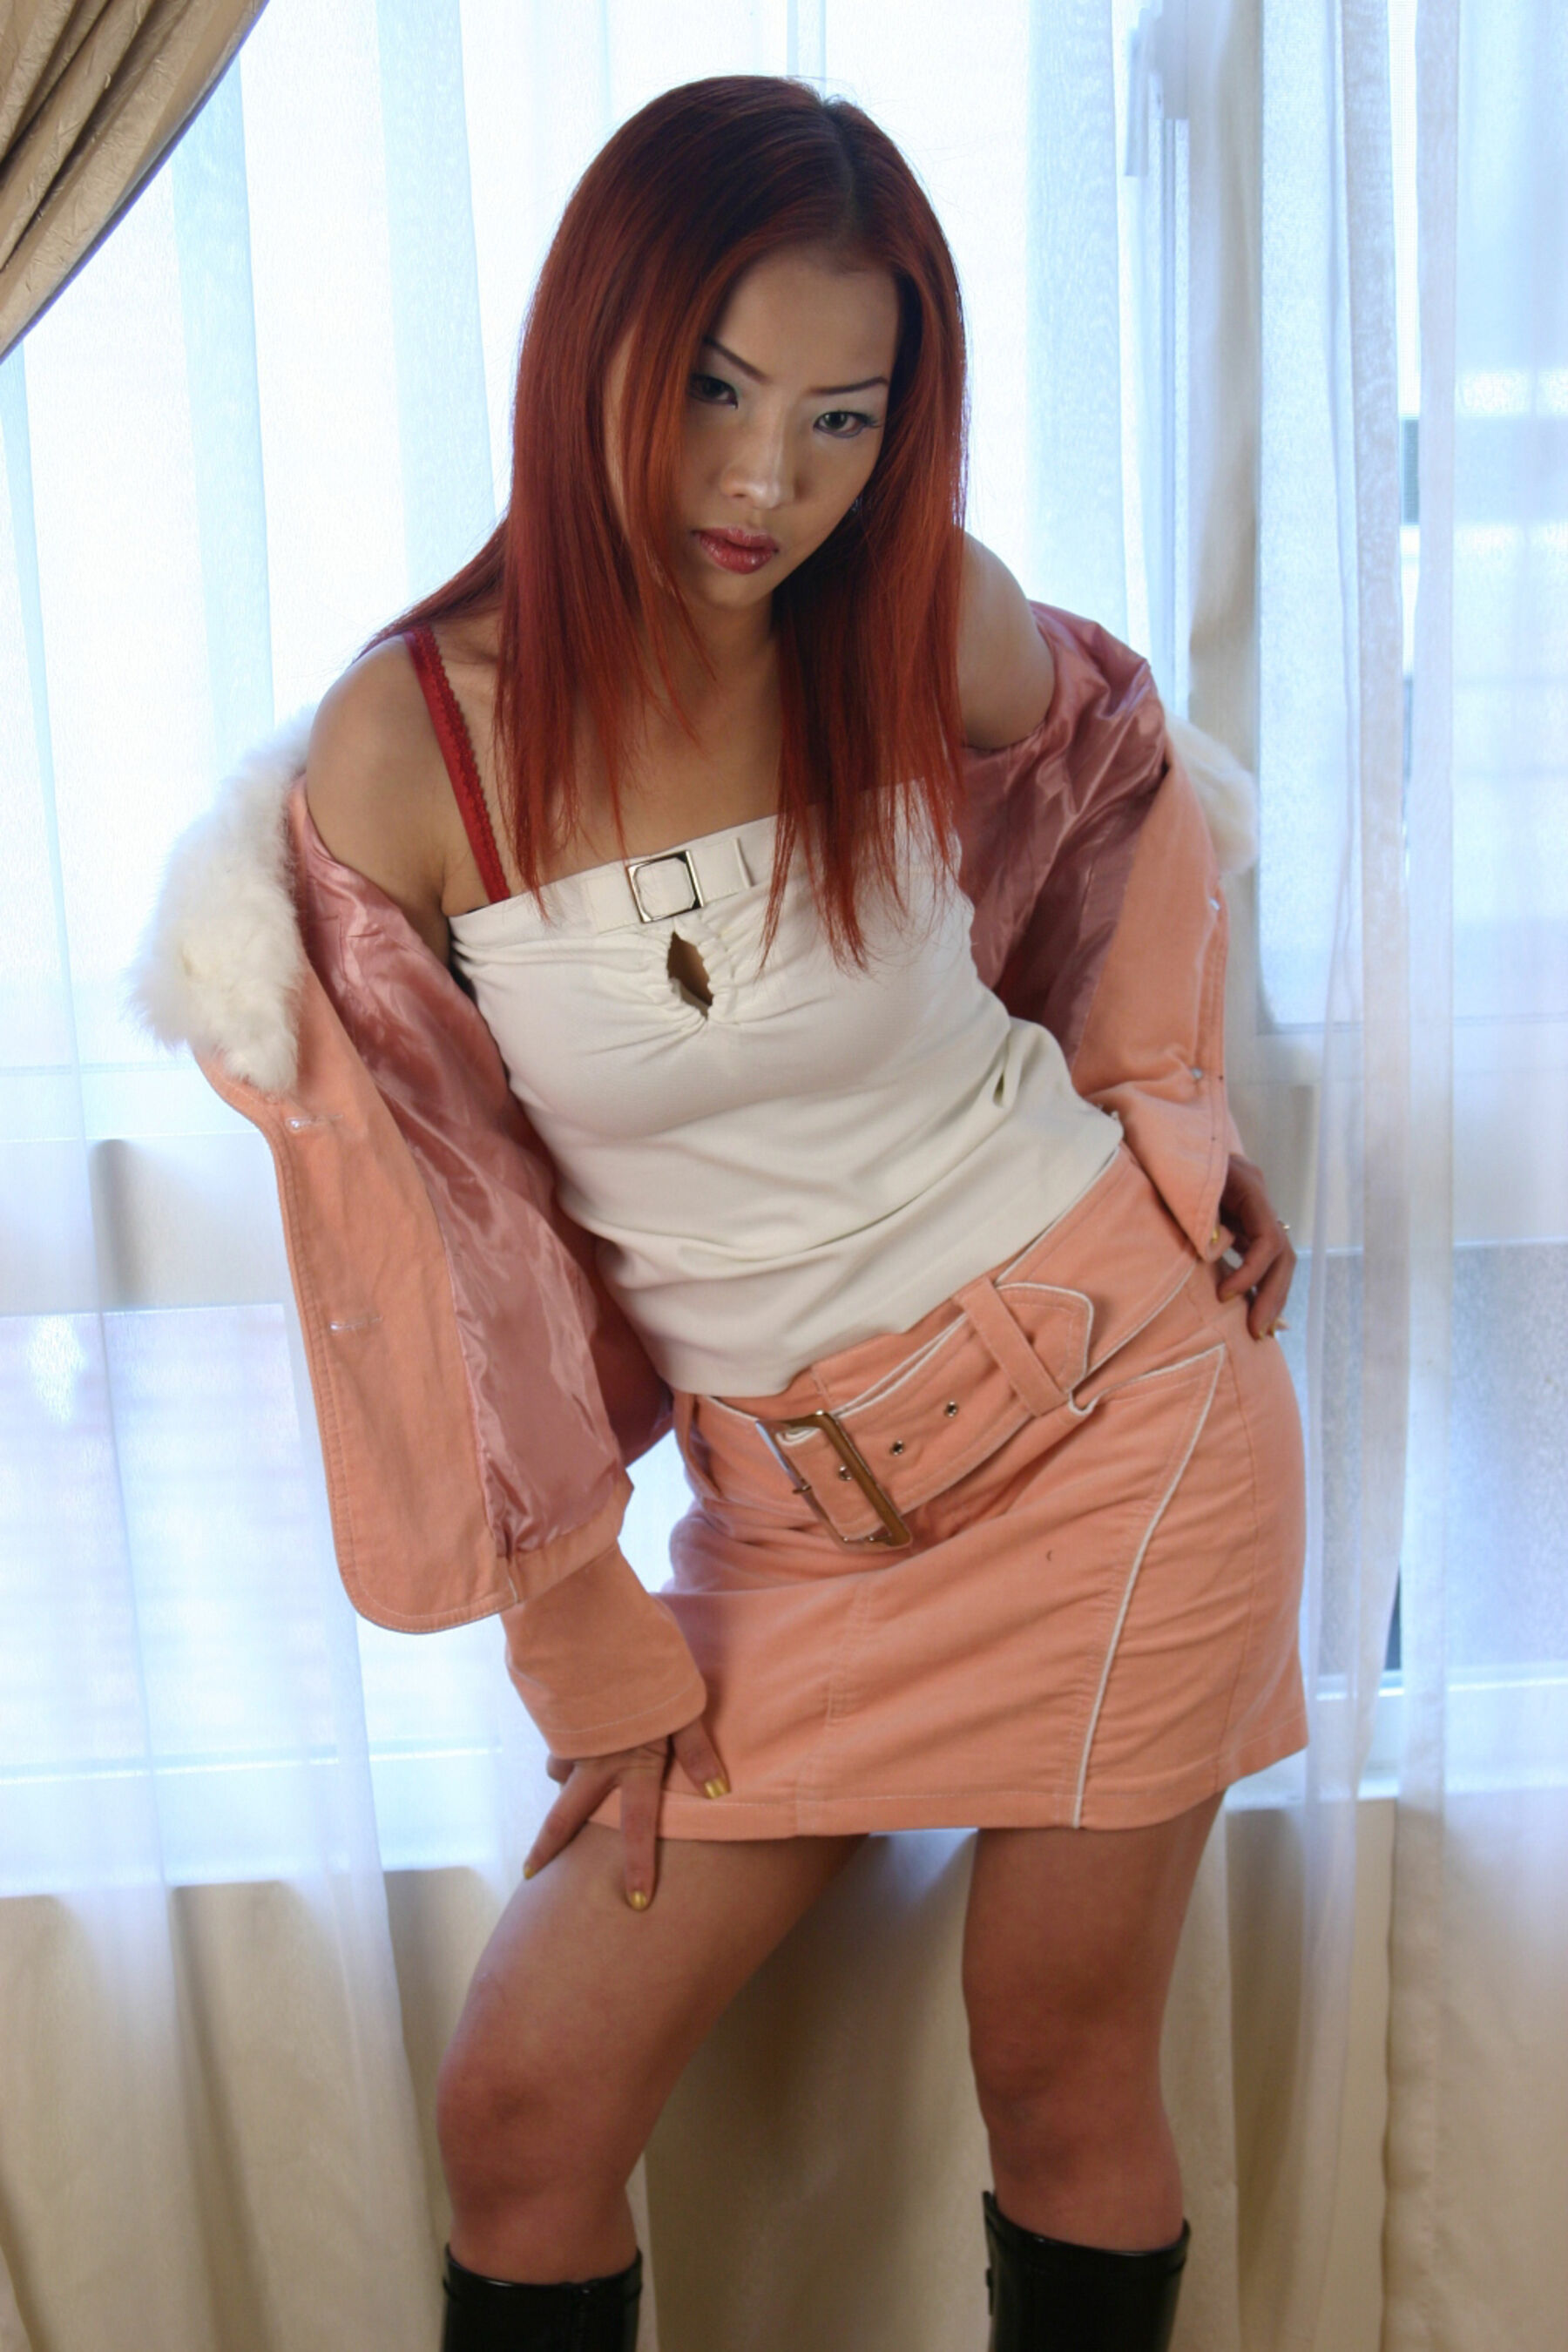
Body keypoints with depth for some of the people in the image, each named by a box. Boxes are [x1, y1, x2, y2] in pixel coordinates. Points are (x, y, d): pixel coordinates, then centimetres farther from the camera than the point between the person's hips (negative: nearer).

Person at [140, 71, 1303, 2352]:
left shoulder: (934, 632, -10)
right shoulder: (406, 746, -12)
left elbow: (1128, 788, 15)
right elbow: (448, 1238, -6)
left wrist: (1172, 1117, 7)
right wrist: (597, 1666, 0)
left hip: (1114, 1396, 0)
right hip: (794, 1512, 1)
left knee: (1062, 2085, 10)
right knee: (521, 2106, 4)